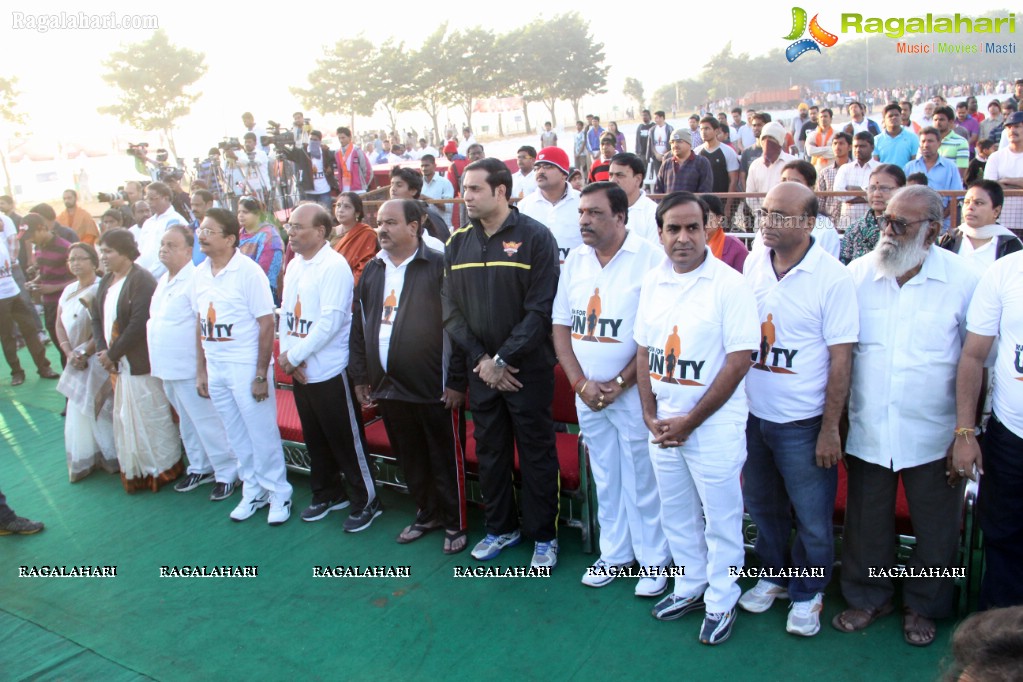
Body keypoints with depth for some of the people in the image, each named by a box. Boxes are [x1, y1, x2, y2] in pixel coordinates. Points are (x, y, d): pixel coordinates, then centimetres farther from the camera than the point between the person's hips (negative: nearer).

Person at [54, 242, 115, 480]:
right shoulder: (69, 291, 12)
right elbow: (60, 324, 10)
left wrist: (84, 353, -16)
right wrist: (69, 353, -4)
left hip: (98, 360, -7)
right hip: (77, 361, 7)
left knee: (100, 409, -3)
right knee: (78, 413, 8)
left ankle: (112, 458, 12)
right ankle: (84, 462, 19)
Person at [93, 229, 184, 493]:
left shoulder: (141, 279, -14)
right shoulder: (106, 281, 12)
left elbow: (139, 323, -21)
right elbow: (97, 318, 12)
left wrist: (113, 354, -14)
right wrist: (102, 351, -3)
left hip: (141, 364, -8)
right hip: (116, 363, 8)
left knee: (151, 417, 2)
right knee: (124, 419, 14)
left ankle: (164, 469, 17)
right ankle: (134, 471, 27)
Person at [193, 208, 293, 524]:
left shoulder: (248, 271, -13)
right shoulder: (200, 273, 6)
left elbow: (267, 323, -14)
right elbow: (200, 323, 12)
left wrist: (261, 375, -15)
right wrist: (201, 370, 11)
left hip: (246, 366, -6)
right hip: (215, 367, 6)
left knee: (262, 433, 2)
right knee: (237, 437, 15)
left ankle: (279, 494, 18)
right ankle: (253, 491, 31)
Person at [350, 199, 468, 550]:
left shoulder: (439, 267, -10)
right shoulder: (372, 270, 11)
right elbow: (359, 326, 15)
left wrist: (457, 381, -14)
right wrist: (360, 376, 12)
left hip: (433, 388, -6)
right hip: (387, 386, 6)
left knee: (446, 459, 6)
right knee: (410, 459, 17)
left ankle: (456, 523, 21)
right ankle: (427, 514, 35)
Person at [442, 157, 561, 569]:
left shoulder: (534, 237, -9)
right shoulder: (458, 243, 6)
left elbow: (540, 310, -14)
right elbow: (451, 309, 3)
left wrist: (504, 359, -15)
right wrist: (481, 358, -8)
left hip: (528, 369, -4)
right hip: (480, 370, 5)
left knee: (537, 455, 7)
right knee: (489, 452, 15)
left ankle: (543, 535, 23)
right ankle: (500, 528, 32)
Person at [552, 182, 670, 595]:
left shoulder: (650, 259, -11)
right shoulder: (574, 260, 6)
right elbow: (561, 326, 7)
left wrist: (618, 384, -14)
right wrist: (581, 383, -4)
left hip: (633, 392, -5)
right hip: (587, 393, 5)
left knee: (642, 480, 4)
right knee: (605, 478, 16)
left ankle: (653, 560, 23)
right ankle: (614, 553, 32)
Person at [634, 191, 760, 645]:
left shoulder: (729, 284, -13)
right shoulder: (652, 283, 5)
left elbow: (739, 361, -15)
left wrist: (690, 421, -14)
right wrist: (650, 416, 0)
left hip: (713, 424, -5)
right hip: (662, 423, 5)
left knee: (720, 517, 8)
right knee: (675, 514, 18)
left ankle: (721, 601, 28)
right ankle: (690, 586, 38)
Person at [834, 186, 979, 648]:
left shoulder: (963, 280, -6)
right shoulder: (858, 273, -2)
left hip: (932, 436, -1)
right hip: (867, 430, 2)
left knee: (935, 529, 14)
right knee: (866, 525, 14)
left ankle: (922, 607, 38)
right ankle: (867, 598, 37)